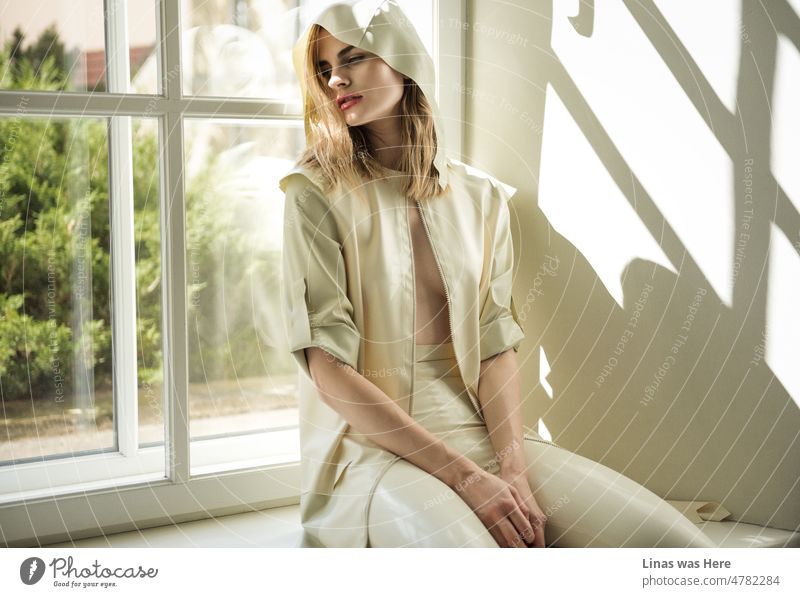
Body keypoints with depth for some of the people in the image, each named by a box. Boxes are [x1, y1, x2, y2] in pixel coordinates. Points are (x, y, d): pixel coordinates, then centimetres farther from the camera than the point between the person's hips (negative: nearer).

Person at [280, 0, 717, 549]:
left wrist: (514, 468, -13)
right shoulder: (317, 195, -1)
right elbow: (329, 371, -9)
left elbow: (496, 344, 5)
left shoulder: (481, 197, 11)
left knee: (680, 550, -15)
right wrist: (464, 476, -16)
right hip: (373, 444, -4)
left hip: (483, 429, 4)